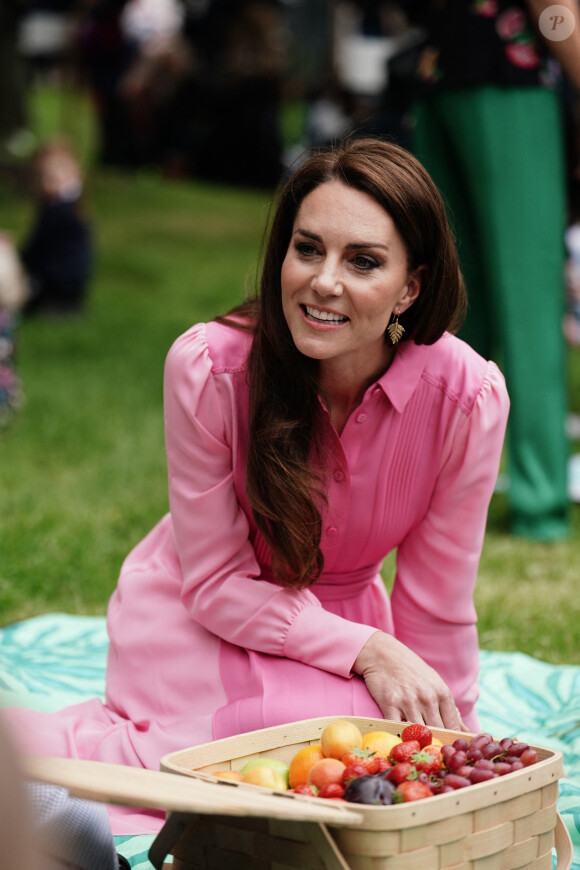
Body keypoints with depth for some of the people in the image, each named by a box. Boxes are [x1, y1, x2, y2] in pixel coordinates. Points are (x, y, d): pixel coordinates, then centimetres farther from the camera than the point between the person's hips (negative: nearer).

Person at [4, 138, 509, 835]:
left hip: (343, 614, 3)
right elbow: (217, 582, -16)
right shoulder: (206, 366, -26)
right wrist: (366, 651, -25)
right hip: (202, 618, -3)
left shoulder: (469, 397, -23)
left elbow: (436, 607, -9)